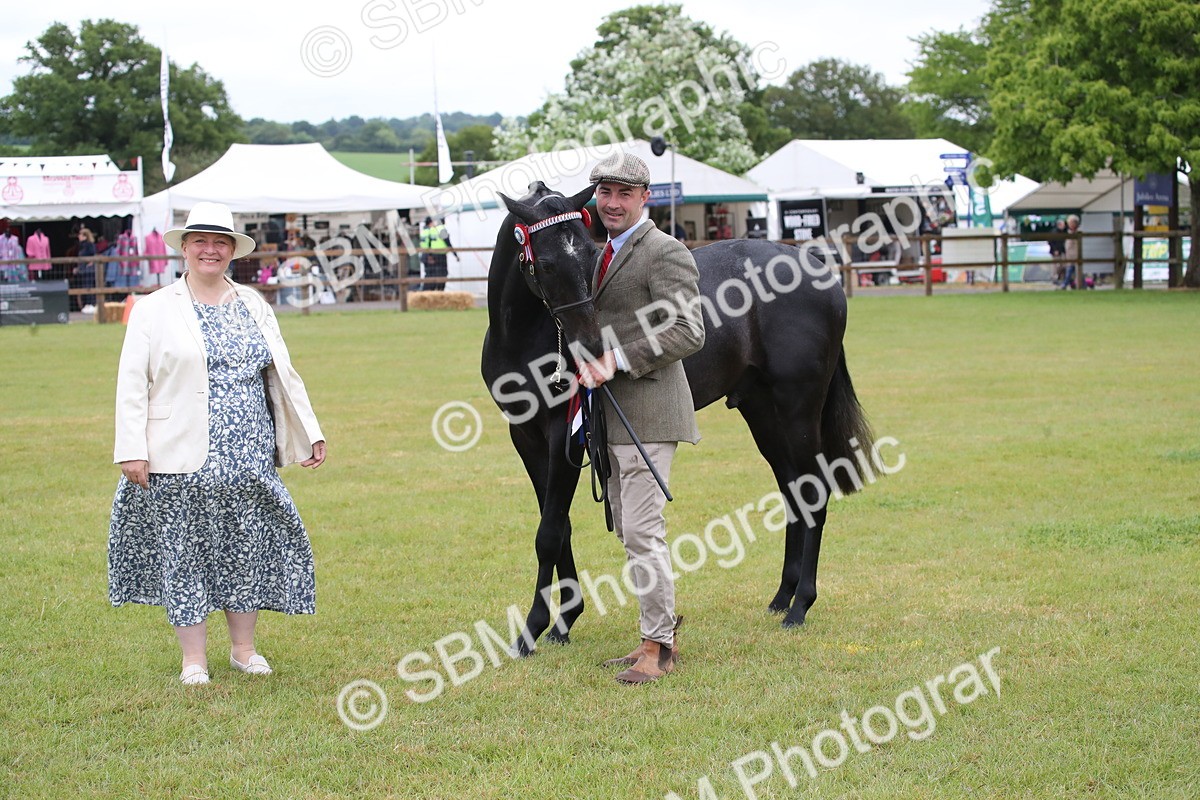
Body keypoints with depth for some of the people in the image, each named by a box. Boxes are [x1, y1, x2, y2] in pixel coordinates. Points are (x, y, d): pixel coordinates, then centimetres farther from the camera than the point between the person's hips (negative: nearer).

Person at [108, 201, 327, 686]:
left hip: (249, 457, 3)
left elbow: (283, 375, 17)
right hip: (182, 459, -3)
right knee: (184, 552, 1)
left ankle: (244, 648, 20)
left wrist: (309, 432, 14)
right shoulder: (154, 310, 1)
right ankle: (193, 659, 11)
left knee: (249, 548, 6)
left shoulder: (253, 306, 13)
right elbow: (132, 385, -2)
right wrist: (132, 450, -10)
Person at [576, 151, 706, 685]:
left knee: (642, 531, -10)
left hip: (647, 410, -9)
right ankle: (661, 635, 25)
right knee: (628, 530, 15)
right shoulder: (600, 253, 16)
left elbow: (688, 333, -18)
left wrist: (619, 360, -21)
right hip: (612, 413, 9)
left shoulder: (665, 252, -11)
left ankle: (658, 648, -2)